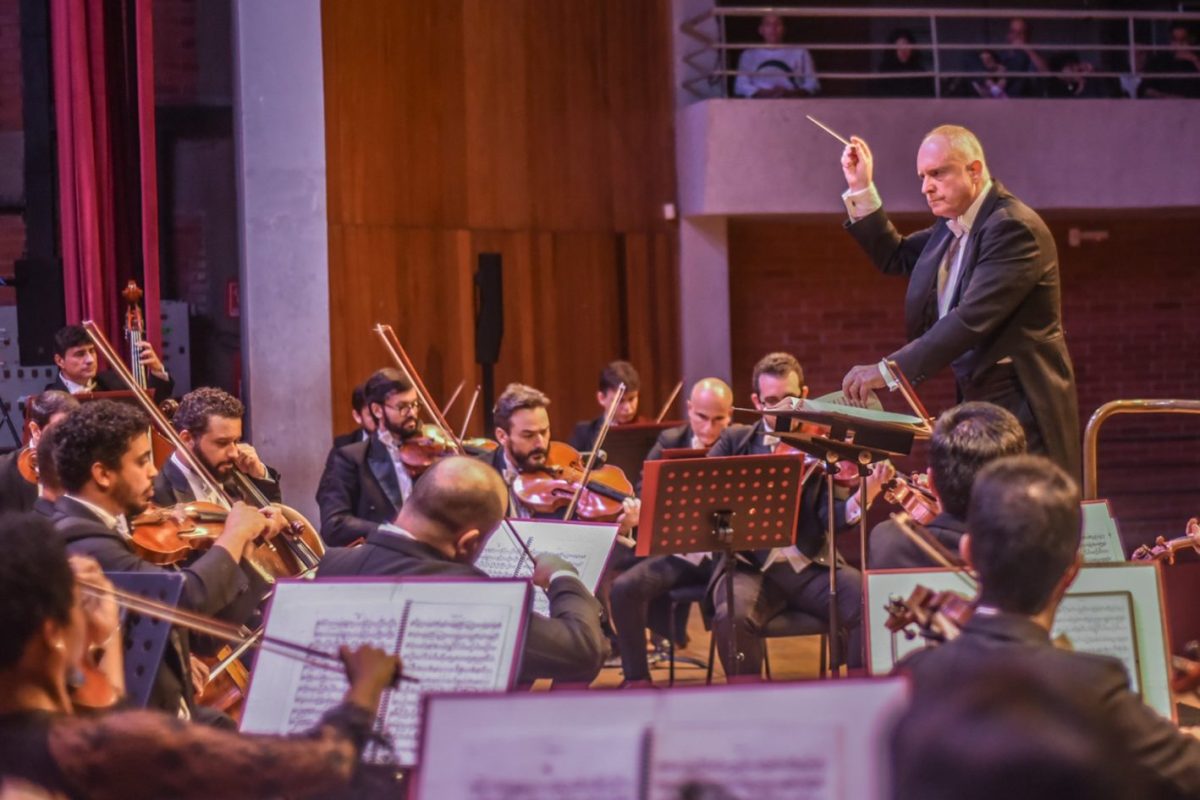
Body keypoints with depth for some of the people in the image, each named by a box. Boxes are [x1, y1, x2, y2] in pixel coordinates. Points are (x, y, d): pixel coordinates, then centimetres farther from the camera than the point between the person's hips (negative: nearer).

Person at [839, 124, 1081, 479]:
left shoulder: (1014, 227, -19)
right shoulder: (952, 226, 12)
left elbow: (973, 318, -28)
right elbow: (894, 257, 26)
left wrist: (888, 370, -31)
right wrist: (861, 190, 13)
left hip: (1021, 407, -9)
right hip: (974, 403, 9)